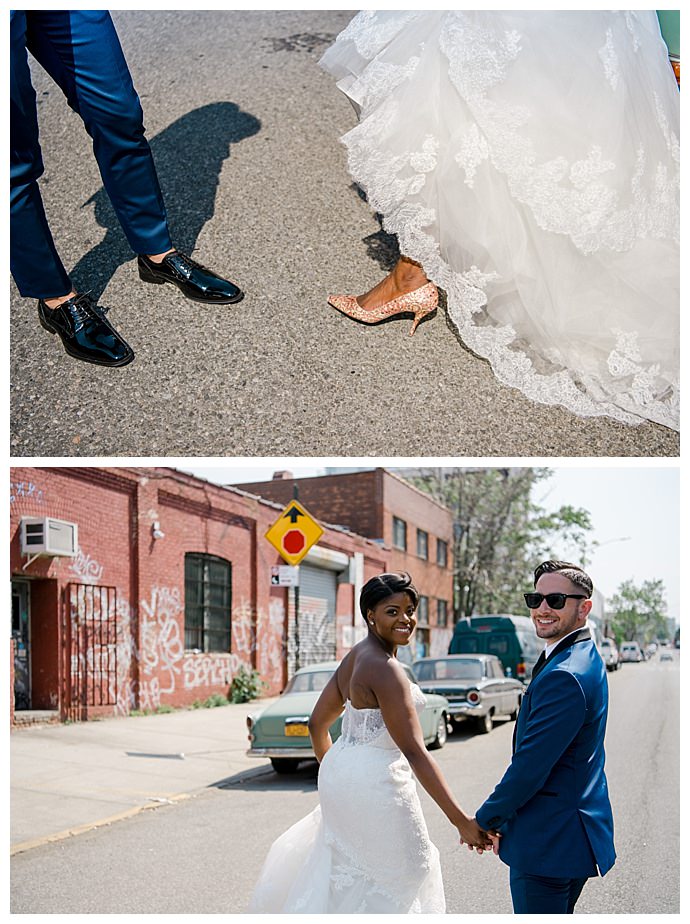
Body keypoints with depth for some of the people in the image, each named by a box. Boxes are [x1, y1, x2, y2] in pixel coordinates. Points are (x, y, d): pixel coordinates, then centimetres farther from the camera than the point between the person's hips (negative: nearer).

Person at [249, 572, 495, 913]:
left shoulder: (354, 657, 6)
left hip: (340, 771, 9)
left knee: (347, 870, 23)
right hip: (376, 784, -9)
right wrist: (461, 821, -28)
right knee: (398, 873, 8)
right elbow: (414, 751, -27)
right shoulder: (385, 669, -22)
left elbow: (317, 724, 13)